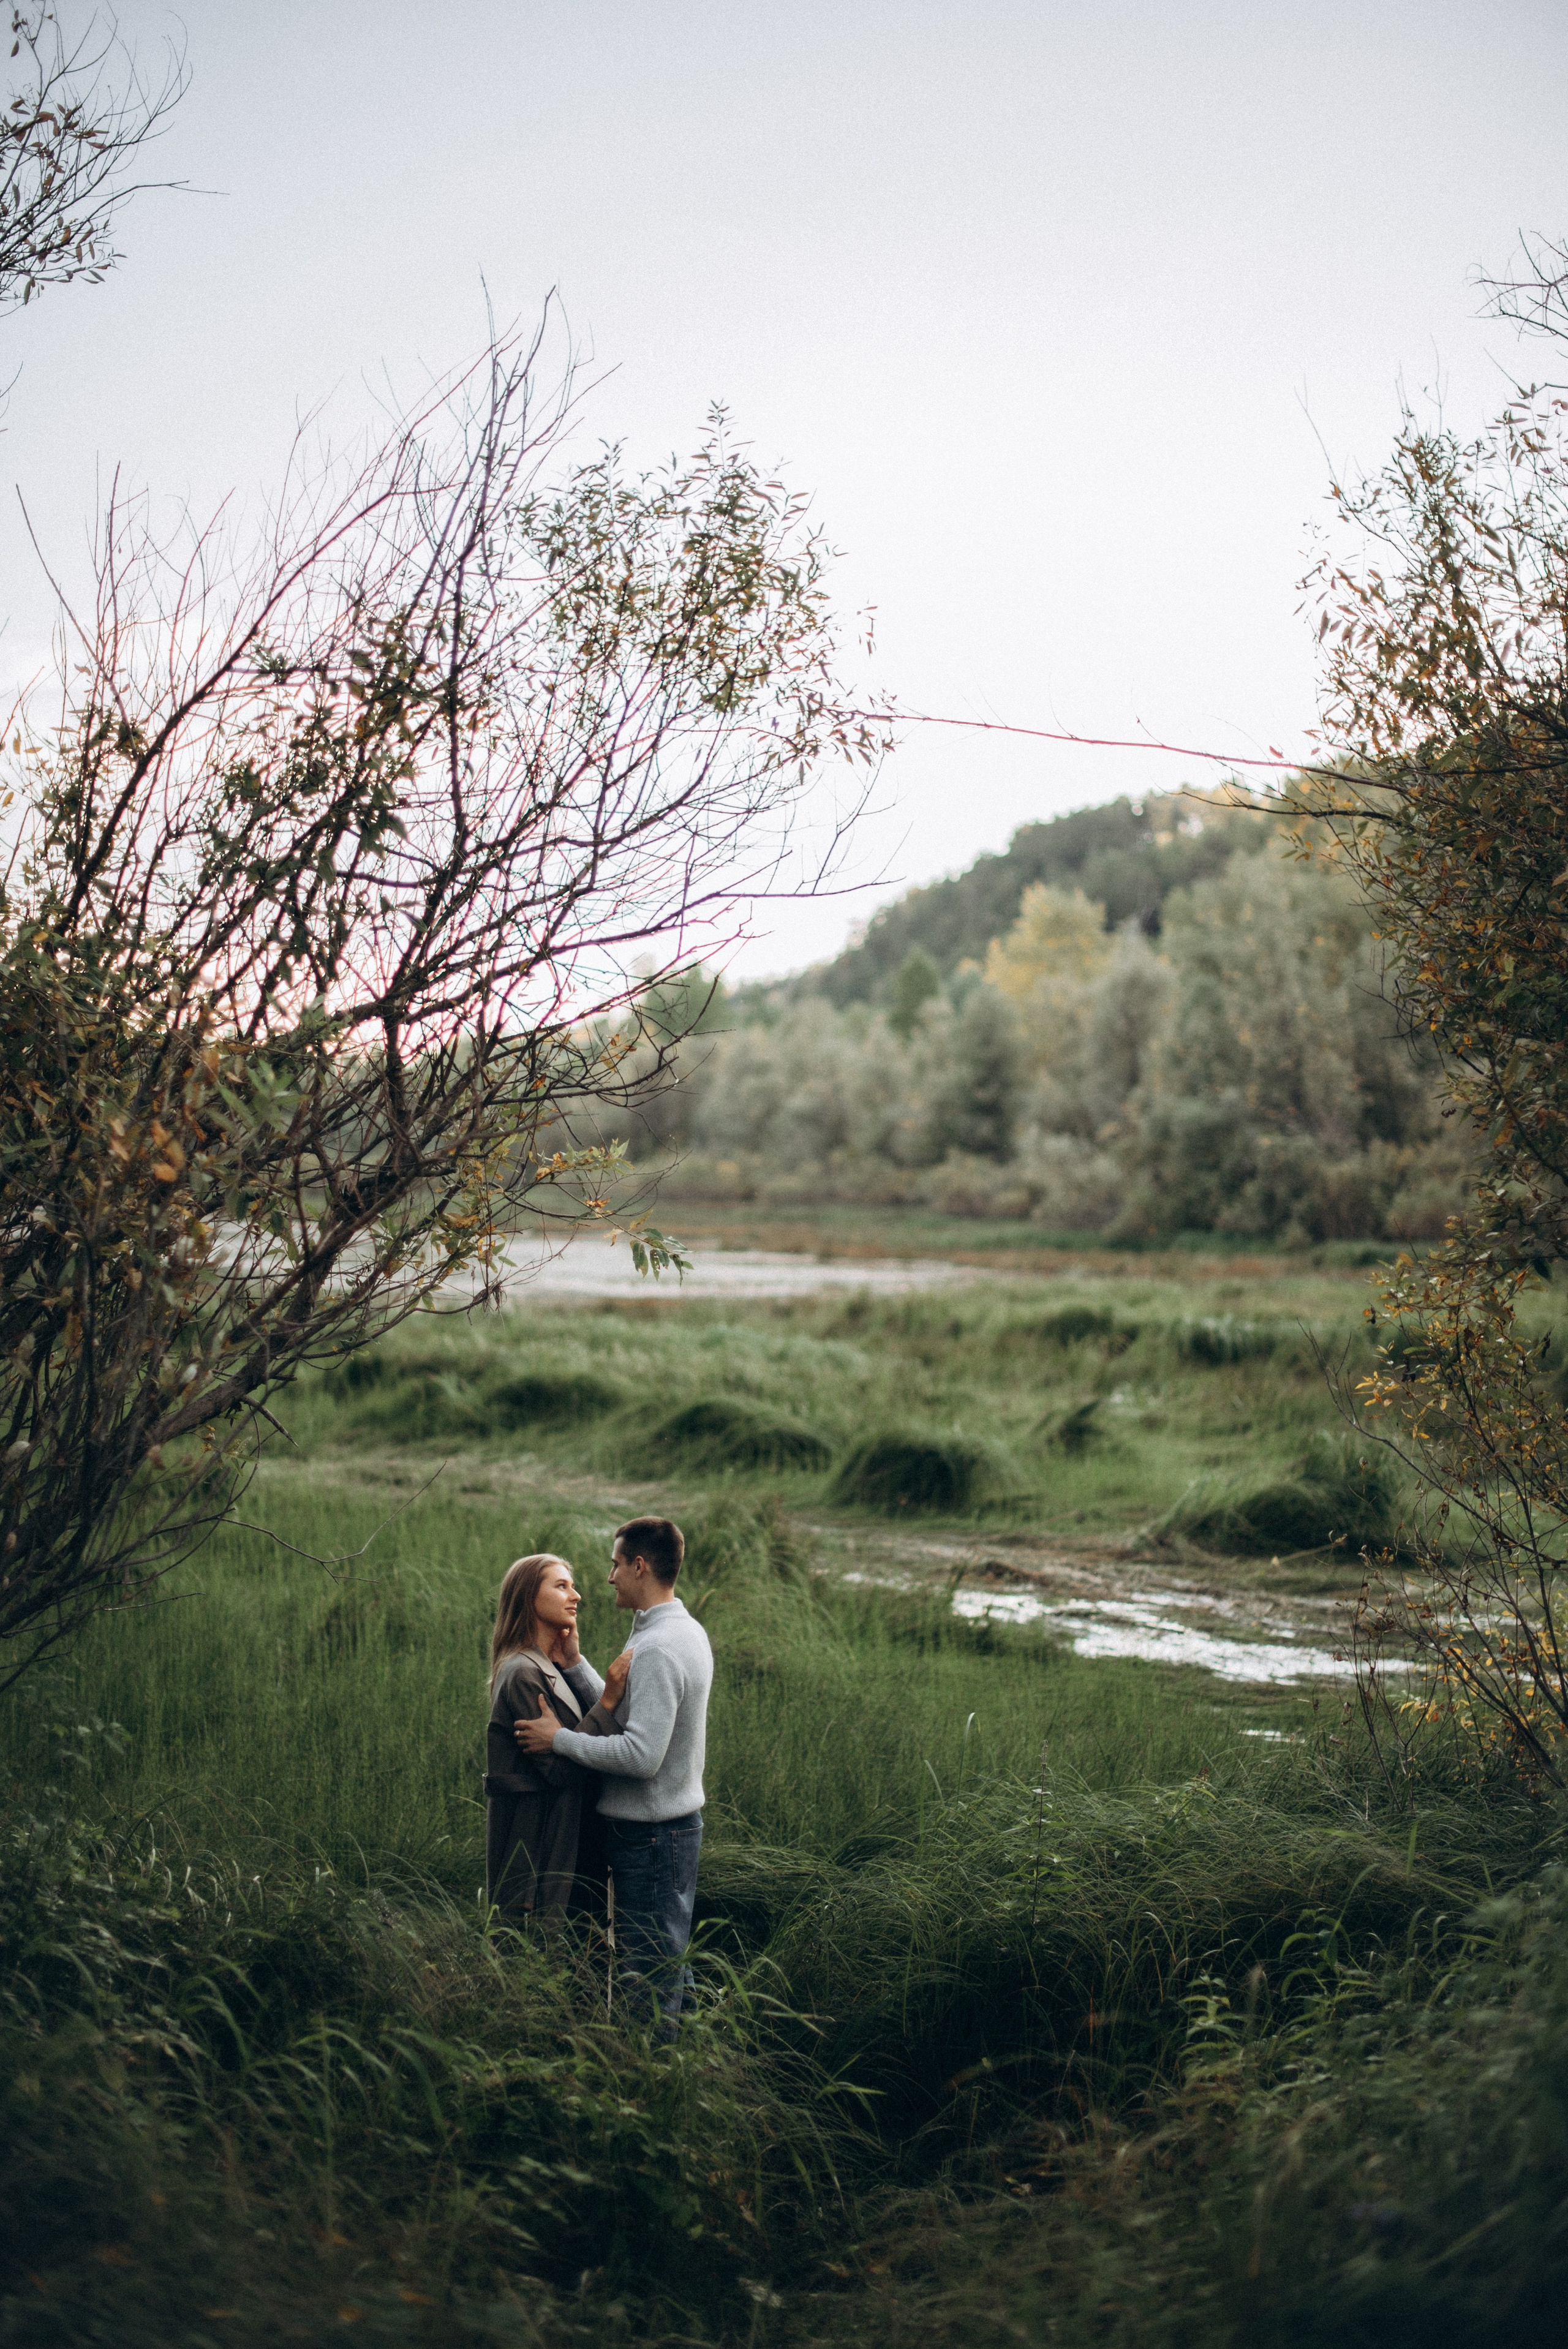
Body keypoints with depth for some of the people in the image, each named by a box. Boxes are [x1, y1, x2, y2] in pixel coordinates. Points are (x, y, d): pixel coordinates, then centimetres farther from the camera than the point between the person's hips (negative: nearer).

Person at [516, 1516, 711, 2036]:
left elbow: (641, 1754, -28)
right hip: (679, 1822, 10)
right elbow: (623, 1715, 14)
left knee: (646, 1979, -2)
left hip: (650, 1833, -10)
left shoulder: (657, 1649, -22)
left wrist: (560, 1739, -19)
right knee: (670, 1966, 16)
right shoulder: (688, 1632, 10)